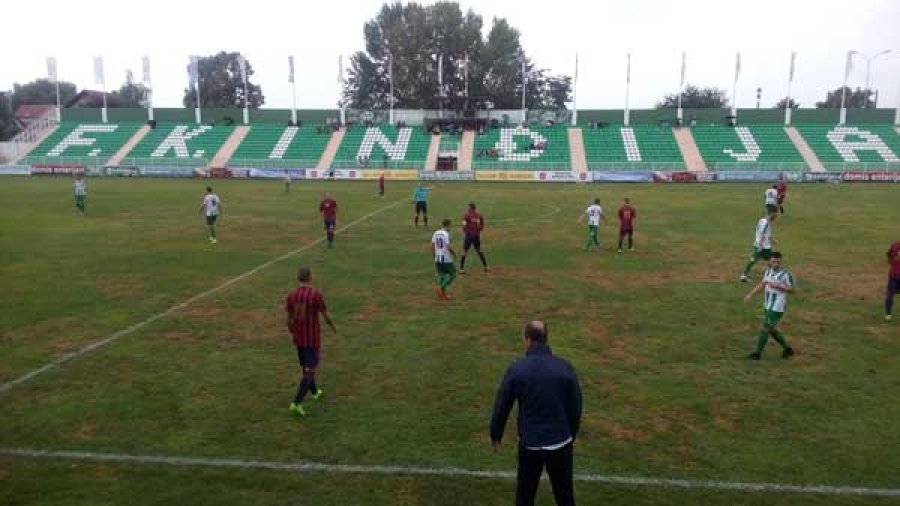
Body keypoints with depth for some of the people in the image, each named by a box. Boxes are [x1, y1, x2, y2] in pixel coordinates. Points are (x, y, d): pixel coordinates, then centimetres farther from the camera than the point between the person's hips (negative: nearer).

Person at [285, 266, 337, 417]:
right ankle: (296, 403, -8)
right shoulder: (316, 294, -20)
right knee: (309, 370, 0)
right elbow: (326, 315, -12)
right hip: (313, 339, -5)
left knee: (305, 365, 24)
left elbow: (289, 319, 2)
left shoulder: (291, 296, -5)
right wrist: (333, 326, 9)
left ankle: (314, 391, 43)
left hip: (298, 338, 5)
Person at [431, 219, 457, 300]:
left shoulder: (435, 233, 6)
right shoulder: (446, 234, -14)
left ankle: (443, 294, 16)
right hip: (446, 259, -7)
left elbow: (432, 246, 9)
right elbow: (448, 247, -19)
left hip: (437, 258, 7)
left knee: (441, 275, 14)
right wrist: (454, 254, -3)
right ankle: (441, 287, -8)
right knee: (452, 274, 6)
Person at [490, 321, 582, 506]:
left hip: (530, 443, -1)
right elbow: (576, 406, 1)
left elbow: (501, 406, -3)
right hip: (560, 442, 1)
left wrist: (495, 435, 13)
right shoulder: (565, 367, -8)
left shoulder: (516, 369, -11)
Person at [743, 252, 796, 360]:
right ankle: (787, 349, 33)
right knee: (771, 329, 16)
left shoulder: (786, 274, -16)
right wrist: (750, 294, 11)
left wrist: (778, 286, -24)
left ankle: (757, 353, 7)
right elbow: (762, 284, 16)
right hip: (767, 305, 8)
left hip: (777, 307, -8)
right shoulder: (769, 270, 6)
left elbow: (792, 290, -12)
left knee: (765, 329, -4)